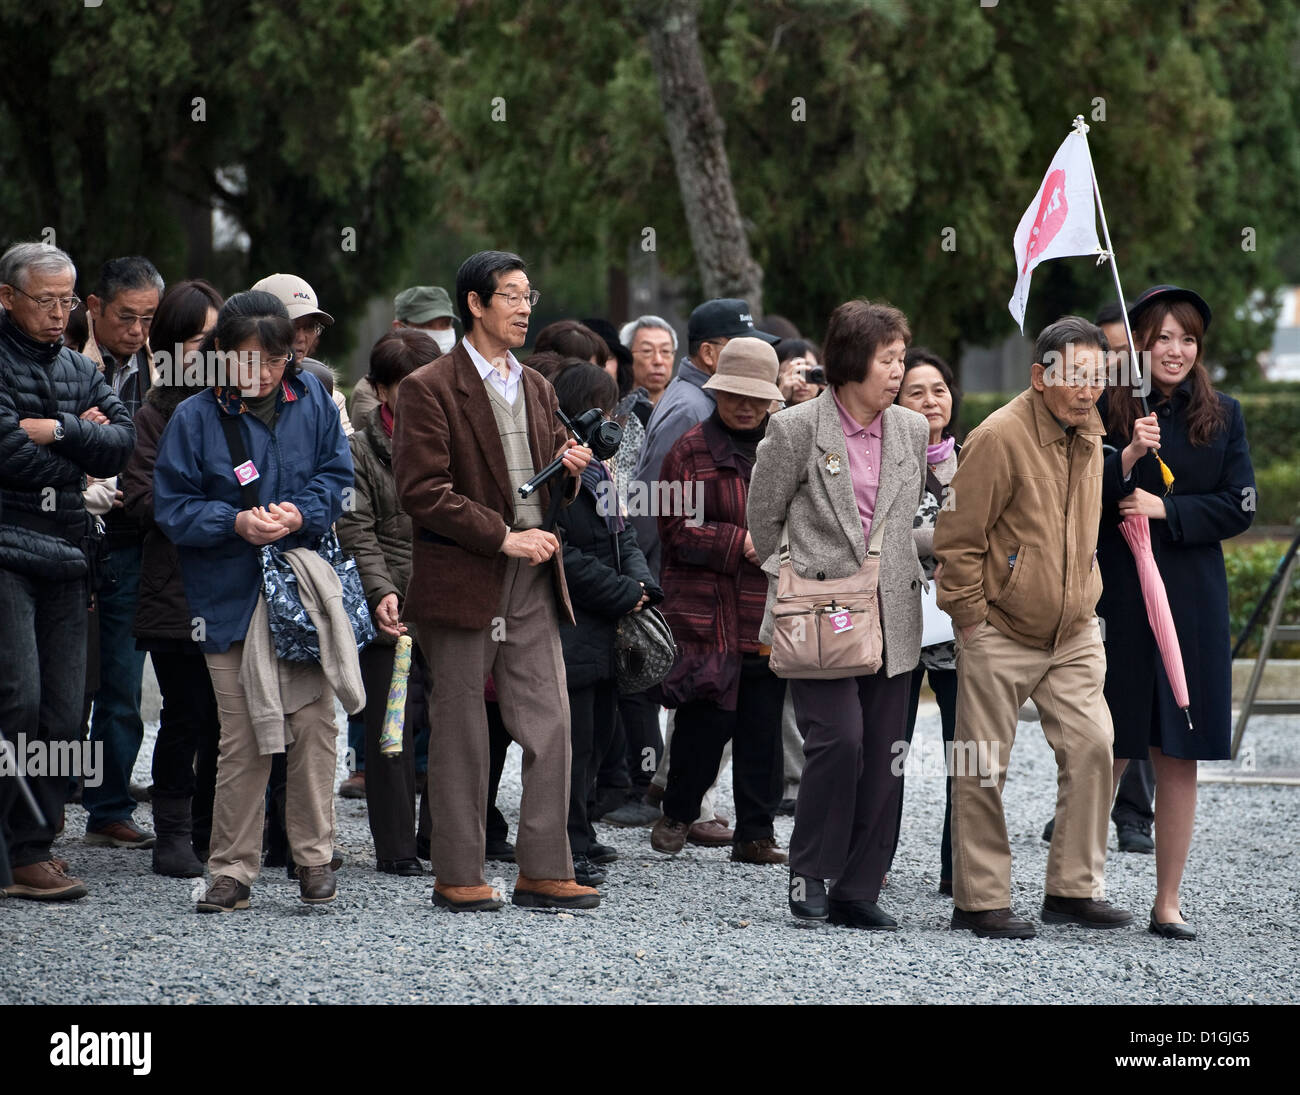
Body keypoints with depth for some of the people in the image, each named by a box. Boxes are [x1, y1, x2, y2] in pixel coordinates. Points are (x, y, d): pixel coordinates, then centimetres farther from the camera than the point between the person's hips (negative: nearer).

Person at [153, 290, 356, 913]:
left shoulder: (311, 401, 4)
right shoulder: (194, 419, -3)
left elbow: (337, 474, 6)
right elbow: (172, 508, -4)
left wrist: (302, 513, -14)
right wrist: (236, 523, -19)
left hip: (305, 583, 2)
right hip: (230, 597, -2)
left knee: (313, 722, -2)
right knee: (241, 739, -2)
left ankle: (313, 858, 11)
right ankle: (232, 872, 7)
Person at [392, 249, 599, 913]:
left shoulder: (536, 389, 17)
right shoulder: (428, 389, -6)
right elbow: (421, 491, -13)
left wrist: (570, 471, 0)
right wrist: (502, 536, -17)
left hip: (532, 583, 6)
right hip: (461, 579, -6)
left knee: (551, 726, 1)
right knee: (460, 733, 1)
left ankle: (544, 871, 6)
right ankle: (458, 876, 8)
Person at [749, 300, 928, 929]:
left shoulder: (912, 430, 10)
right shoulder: (797, 428, -4)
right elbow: (764, 519, 5)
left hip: (891, 618, 5)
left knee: (883, 757, 2)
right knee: (838, 739, -17)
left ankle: (858, 892, 10)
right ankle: (809, 873, 0)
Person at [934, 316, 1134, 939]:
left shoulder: (1088, 439, 8)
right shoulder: (998, 438, -15)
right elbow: (957, 538, -14)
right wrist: (971, 619, -12)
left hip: (1073, 635, 6)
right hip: (999, 634, -6)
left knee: (1091, 747, -3)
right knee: (982, 769, 0)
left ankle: (1074, 889, 7)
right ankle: (979, 903, 8)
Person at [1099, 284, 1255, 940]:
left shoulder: (1222, 416, 8)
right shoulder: (1105, 414, 0)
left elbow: (1238, 508, 2)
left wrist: (1167, 510, -11)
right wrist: (1126, 457, -21)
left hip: (1193, 603, 2)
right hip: (1117, 600, -2)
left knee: (1179, 759, 3)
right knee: (1108, 756, -1)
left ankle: (1168, 902, 10)